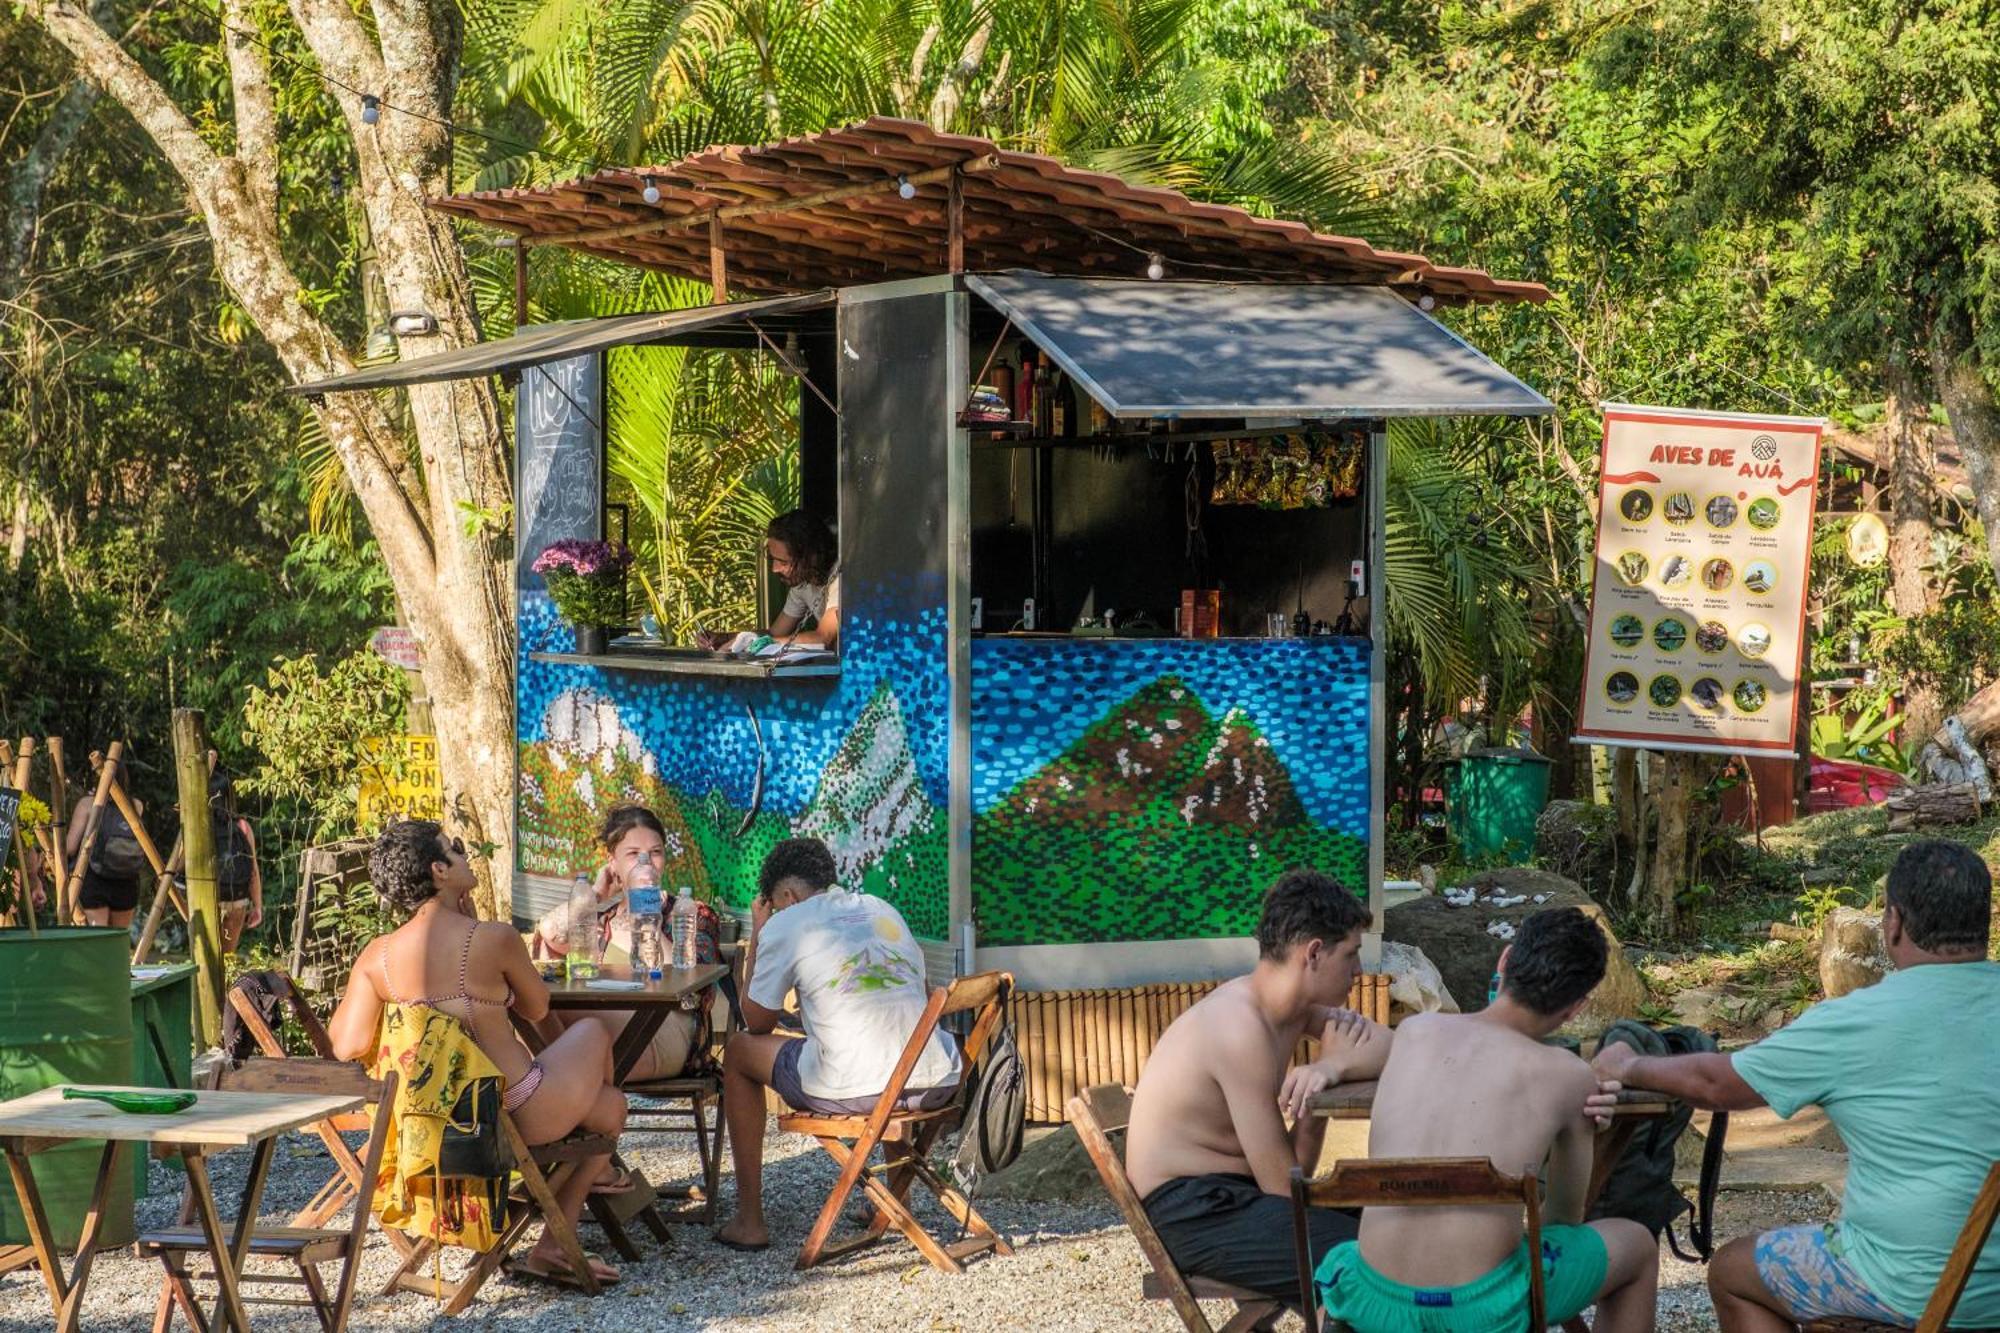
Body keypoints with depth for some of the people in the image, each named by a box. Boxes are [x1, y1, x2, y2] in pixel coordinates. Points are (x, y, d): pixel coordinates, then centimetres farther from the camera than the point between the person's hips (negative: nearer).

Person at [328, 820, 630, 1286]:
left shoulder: (377, 955, -7)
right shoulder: (494, 938, -20)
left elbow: (347, 1046, -14)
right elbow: (537, 1009, -1)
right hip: (524, 1112, -6)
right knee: (591, 1031, 29)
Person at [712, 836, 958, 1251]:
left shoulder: (785, 925, 3)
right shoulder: (884, 910, 20)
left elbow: (757, 1023, 14)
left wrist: (757, 936, 23)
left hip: (850, 1091, -5)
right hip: (934, 1088, 5)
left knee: (739, 1052, 21)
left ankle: (749, 1220, 21)